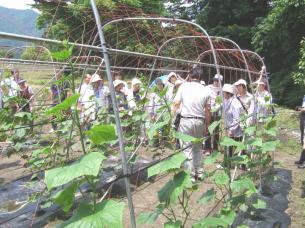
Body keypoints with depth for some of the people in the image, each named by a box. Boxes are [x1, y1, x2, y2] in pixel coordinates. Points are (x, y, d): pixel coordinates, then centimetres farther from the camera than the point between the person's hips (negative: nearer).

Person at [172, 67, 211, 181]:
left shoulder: (183, 86, -3)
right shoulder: (205, 90, 4)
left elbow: (176, 104, -7)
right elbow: (207, 110, 6)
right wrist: (207, 126, 13)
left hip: (186, 120, -3)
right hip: (200, 121, 3)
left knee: (187, 149, 3)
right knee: (198, 147, 19)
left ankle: (191, 175, 6)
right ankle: (199, 173, 26)